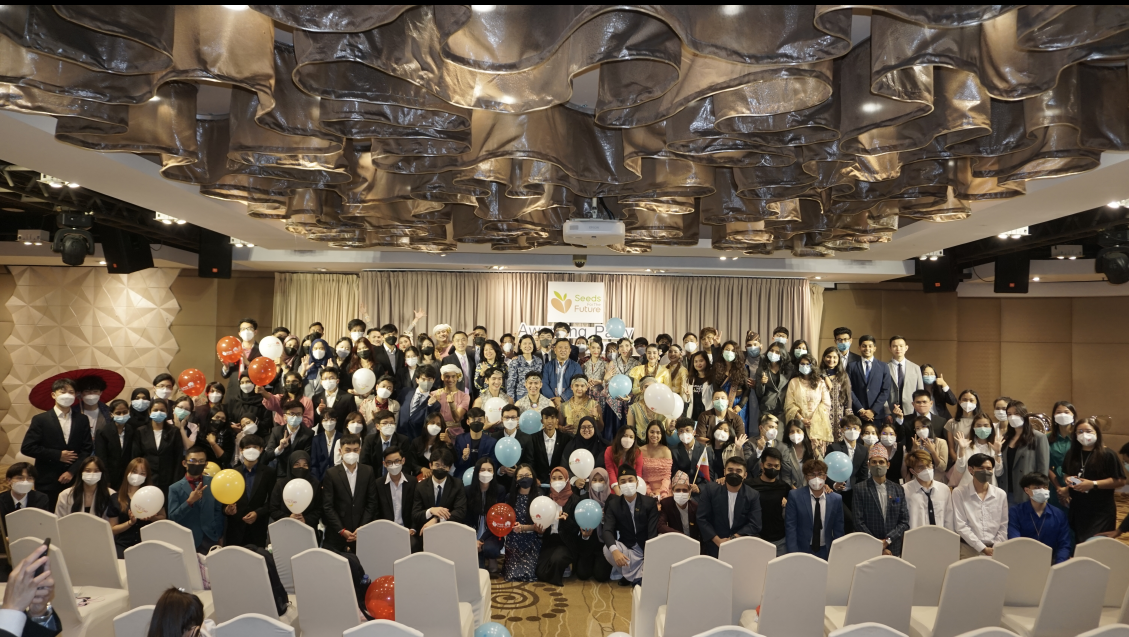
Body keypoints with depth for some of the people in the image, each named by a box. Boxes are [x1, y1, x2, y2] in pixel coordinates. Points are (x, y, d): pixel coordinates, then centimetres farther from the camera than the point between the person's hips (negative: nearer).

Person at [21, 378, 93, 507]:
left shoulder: (82, 420, 8)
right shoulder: (40, 419, 2)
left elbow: (87, 449, 4)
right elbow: (27, 448, -4)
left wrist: (72, 472, -8)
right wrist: (57, 455, -9)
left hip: (75, 481, 2)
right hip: (48, 482, -2)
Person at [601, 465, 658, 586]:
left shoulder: (650, 502, -6)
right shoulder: (613, 504, -4)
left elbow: (653, 532, -15)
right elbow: (607, 531, -18)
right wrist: (615, 551, -41)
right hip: (627, 549, 2)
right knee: (607, 550, -30)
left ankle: (633, 575, -9)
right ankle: (638, 576, -16)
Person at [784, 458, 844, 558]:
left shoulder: (836, 499, -2)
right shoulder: (795, 496, -8)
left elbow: (838, 530, 4)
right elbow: (790, 527, -8)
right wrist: (794, 555, -14)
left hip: (826, 552, 2)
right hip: (802, 550, -2)